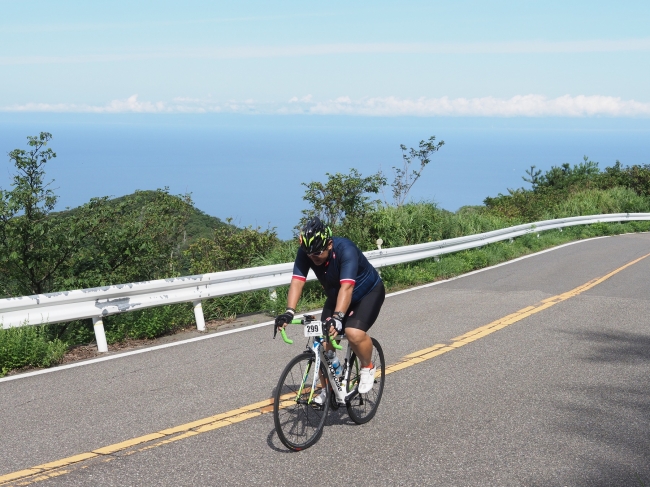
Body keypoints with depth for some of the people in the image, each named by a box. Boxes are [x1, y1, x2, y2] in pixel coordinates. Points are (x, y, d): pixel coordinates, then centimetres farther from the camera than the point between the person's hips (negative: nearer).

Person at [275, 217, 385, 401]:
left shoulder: (346, 250, -36)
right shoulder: (305, 253, -22)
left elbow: (347, 287, -47)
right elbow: (297, 281, -30)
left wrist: (337, 317, -60)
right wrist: (289, 312, -45)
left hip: (369, 292, -5)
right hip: (336, 296, 5)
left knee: (354, 333, -29)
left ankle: (367, 368, 0)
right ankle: (328, 388, 13)